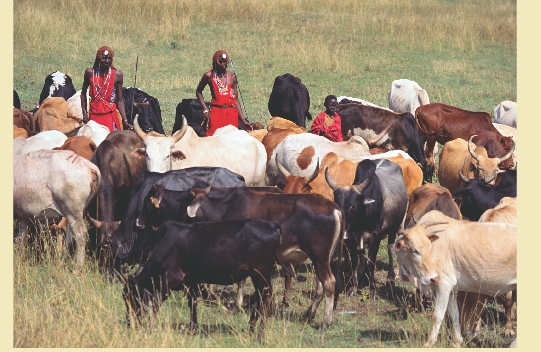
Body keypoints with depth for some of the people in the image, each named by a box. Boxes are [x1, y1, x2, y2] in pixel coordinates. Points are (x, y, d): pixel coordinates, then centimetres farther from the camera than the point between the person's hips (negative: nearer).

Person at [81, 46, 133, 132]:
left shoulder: (117, 75, -2)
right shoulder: (90, 72, 1)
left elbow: (120, 100, 1)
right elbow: (83, 93, 15)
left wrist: (125, 121, -5)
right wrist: (84, 112, 7)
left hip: (110, 115, -1)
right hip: (93, 115, 1)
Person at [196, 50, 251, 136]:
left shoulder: (232, 77, 11)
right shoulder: (209, 75, 4)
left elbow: (235, 99, 14)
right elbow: (198, 91, 17)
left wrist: (243, 120, 11)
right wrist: (205, 109, 4)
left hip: (231, 113, 2)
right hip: (216, 113, -2)